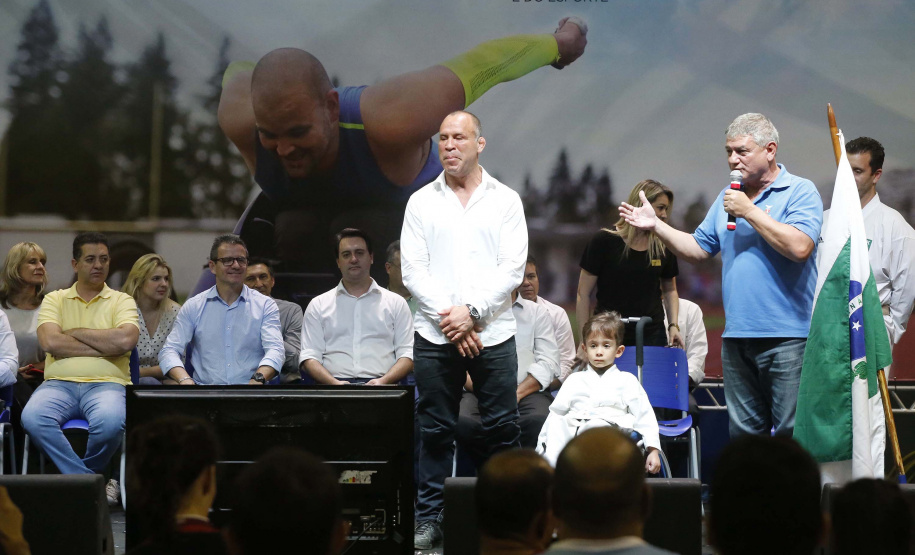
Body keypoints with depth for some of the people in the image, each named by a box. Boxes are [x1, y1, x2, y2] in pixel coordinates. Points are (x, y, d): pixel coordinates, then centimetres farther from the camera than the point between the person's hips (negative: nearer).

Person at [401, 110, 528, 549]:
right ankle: (429, 518, 10)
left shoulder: (505, 200, 7)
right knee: (435, 430, 3)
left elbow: (512, 267, -1)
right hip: (434, 335, 1)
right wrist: (449, 318, -8)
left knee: (503, 429, -1)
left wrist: (472, 311, -12)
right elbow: (412, 269, 2)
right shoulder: (421, 202, 9)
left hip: (492, 333, -1)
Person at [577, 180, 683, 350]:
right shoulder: (604, 241, -4)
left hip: (652, 337, 3)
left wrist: (673, 325, 3)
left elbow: (670, 289, 20)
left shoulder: (663, 246, 6)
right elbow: (584, 294, -2)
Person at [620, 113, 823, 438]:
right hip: (737, 336, 7)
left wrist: (749, 212, -13)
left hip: (787, 337, -7)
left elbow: (799, 247, -19)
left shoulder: (800, 192, -4)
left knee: (793, 434, -7)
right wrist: (656, 225, 8)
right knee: (743, 431, 10)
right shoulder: (728, 197, 18)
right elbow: (698, 248, 20)